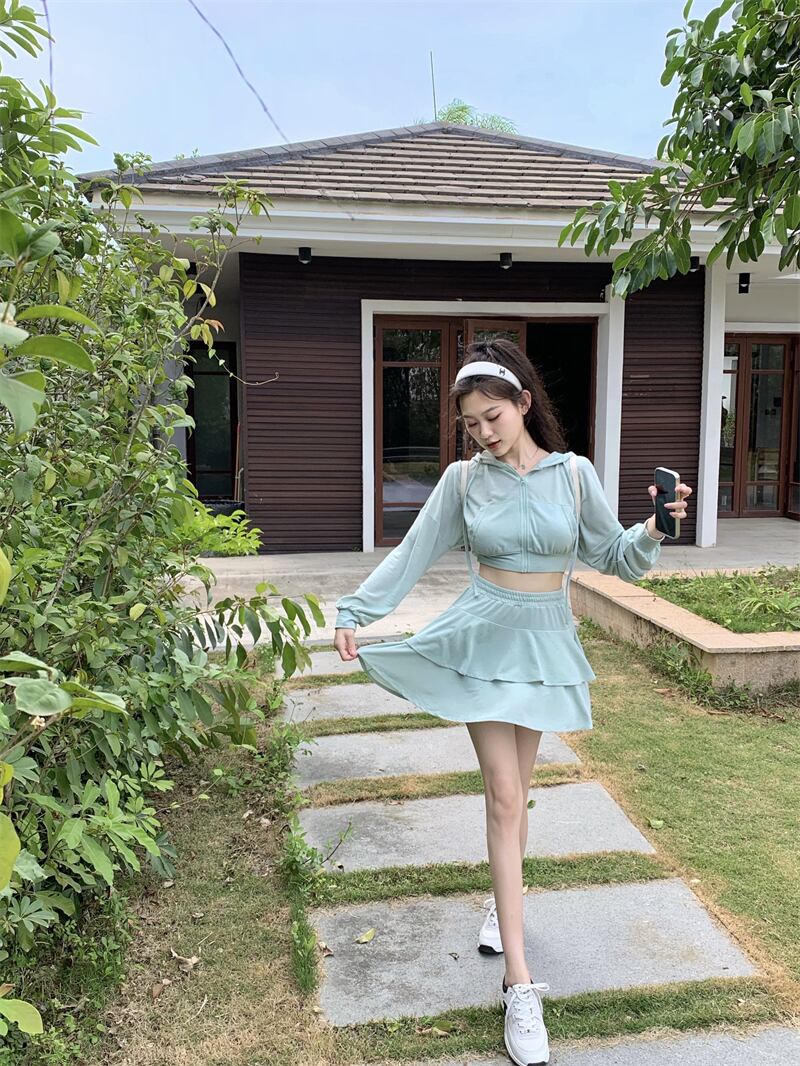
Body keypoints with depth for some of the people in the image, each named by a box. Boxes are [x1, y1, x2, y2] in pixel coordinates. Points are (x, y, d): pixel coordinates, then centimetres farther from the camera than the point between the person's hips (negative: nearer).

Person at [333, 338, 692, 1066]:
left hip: (544, 643, 1)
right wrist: (354, 611, -3)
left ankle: (503, 902, 40)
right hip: (483, 641, -1)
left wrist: (655, 530, -18)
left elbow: (614, 557, 0)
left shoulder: (573, 474, -4)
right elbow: (411, 555, 0)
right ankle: (520, 987, 1)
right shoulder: (464, 480, -3)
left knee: (515, 789, 11)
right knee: (504, 796, -3)